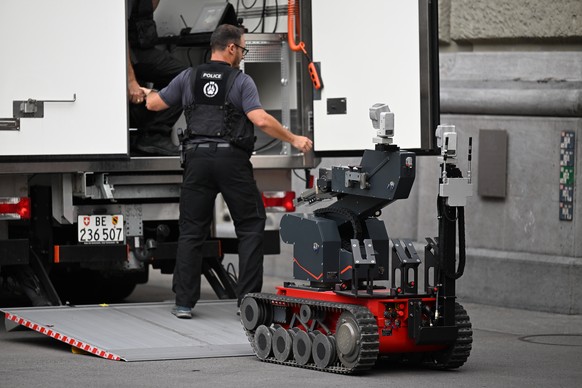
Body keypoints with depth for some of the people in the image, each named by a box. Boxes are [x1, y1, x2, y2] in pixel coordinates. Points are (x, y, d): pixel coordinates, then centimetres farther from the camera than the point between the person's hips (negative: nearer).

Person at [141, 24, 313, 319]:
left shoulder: (188, 78, 8)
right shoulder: (241, 81, -2)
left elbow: (154, 104, 16)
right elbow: (261, 120, -14)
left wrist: (149, 94, 39)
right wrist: (294, 140, -2)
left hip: (197, 158, 3)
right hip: (232, 159, -3)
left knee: (191, 231, 7)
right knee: (250, 227, 8)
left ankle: (184, 302, 4)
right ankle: (248, 299, 2)